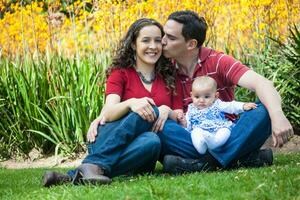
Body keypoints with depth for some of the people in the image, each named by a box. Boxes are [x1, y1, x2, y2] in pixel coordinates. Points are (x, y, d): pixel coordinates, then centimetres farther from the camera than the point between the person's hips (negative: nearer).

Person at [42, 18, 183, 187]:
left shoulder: (169, 78, 15)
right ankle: (95, 165, -46)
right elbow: (109, 113, -10)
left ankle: (74, 176, -45)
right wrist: (130, 103, -32)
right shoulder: (120, 73, 7)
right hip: (107, 140, -2)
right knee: (146, 110, -32)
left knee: (152, 141, -37)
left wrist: (167, 111, -14)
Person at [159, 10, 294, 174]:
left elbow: (261, 84, -18)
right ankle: (242, 158, -32)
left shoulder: (218, 62, -4)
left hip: (228, 136, -1)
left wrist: (277, 116, -37)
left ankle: (208, 161, -36)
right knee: (160, 127, -29)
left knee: (264, 110, -24)